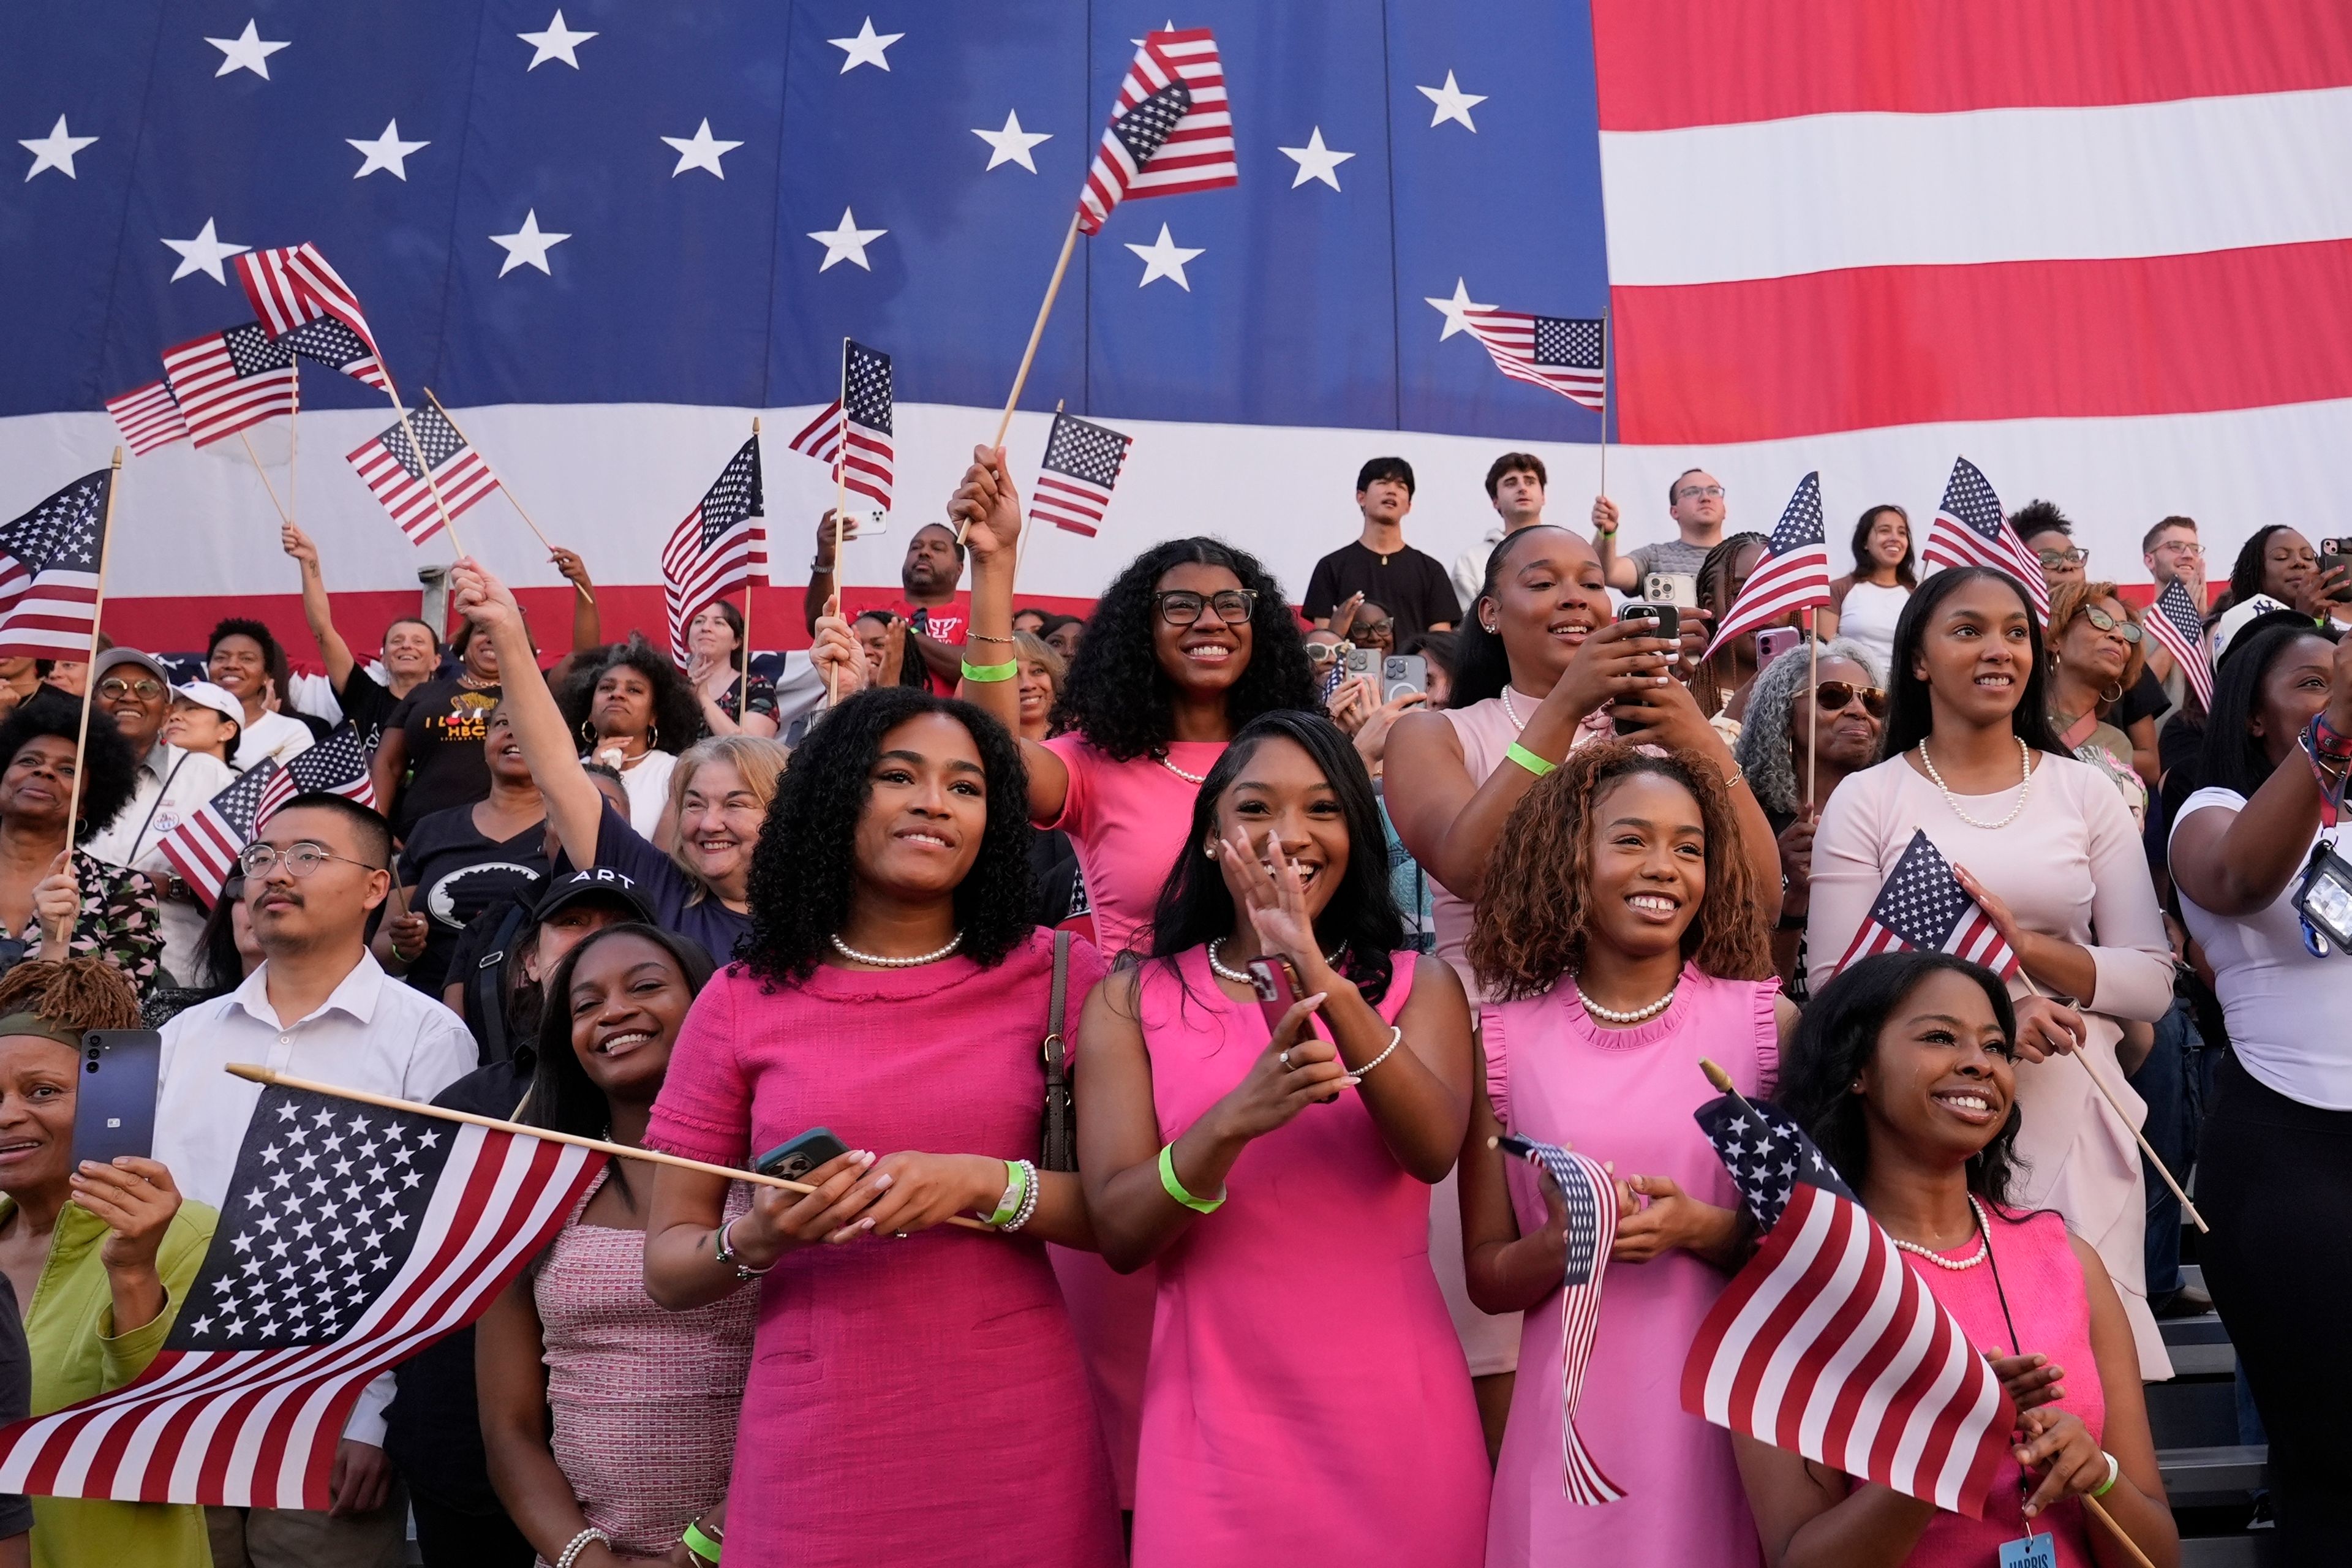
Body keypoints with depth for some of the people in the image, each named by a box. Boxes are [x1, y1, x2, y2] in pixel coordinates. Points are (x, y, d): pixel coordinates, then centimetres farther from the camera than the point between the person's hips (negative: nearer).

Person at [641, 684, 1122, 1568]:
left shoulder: (1052, 976, -2)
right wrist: (752, 1241, -17)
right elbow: (668, 1266, 4)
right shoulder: (742, 1003, 0)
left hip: (1019, 1439, 0)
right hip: (815, 1451, 1)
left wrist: (985, 1185, -20)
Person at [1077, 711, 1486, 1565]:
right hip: (1219, 1412, 0)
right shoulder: (1130, 1002, 0)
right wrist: (1235, 1118, -27)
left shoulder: (1417, 985, 3)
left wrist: (1322, 981, -30)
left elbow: (1433, 1151, -16)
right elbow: (1118, 1233, -9)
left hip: (1392, 1412, 1)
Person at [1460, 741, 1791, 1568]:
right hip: (1572, 1421, 0)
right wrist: (1566, 1242, -17)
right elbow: (1487, 1276, 3)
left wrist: (1704, 1230, -17)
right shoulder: (1506, 1041, -2)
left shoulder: (1769, 1023, -3)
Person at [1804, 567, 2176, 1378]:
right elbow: (1832, 985, -5)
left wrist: (2026, 947, -13)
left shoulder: (2087, 791, 8)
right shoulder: (1865, 801, 1)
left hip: (2077, 1127, 2)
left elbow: (2153, 979, 4)